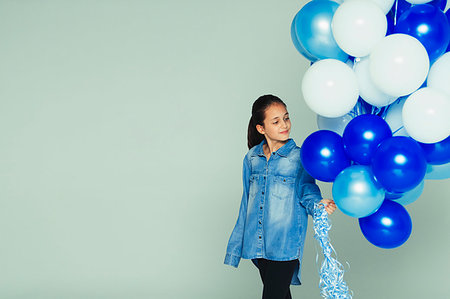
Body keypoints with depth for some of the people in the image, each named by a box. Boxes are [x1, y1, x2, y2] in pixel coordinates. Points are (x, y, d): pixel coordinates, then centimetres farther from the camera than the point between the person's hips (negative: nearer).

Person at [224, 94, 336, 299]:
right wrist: (236, 245, 17)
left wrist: (316, 204, -34)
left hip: (285, 245, -4)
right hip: (257, 244, 4)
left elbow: (307, 190, -10)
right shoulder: (251, 158, 8)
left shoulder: (299, 157, -4)